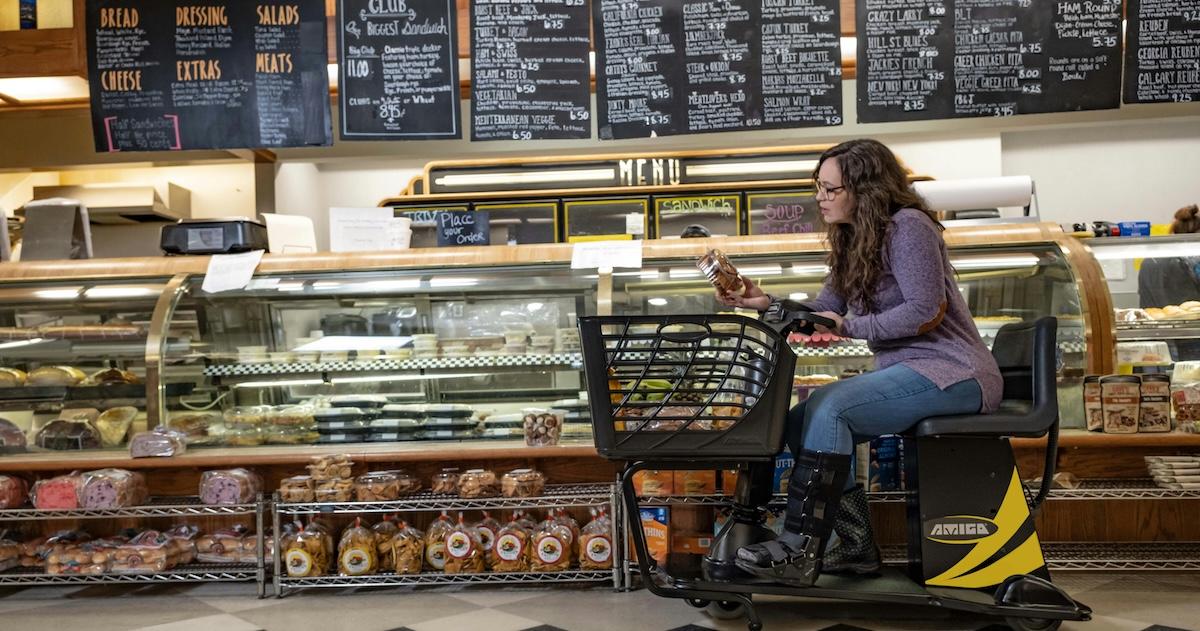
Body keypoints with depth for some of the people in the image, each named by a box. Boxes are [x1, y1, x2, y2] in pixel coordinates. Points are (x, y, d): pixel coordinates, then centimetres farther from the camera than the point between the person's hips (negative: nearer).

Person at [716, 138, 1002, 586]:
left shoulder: (907, 226, -12)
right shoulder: (854, 239, 16)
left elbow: (925, 311, -19)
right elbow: (824, 310, 12)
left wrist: (849, 326, -19)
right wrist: (766, 303, -2)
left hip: (953, 373, -9)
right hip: (907, 370, 9)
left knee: (827, 407, -26)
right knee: (801, 421, -7)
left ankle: (800, 551, -23)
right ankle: (857, 545, -1)